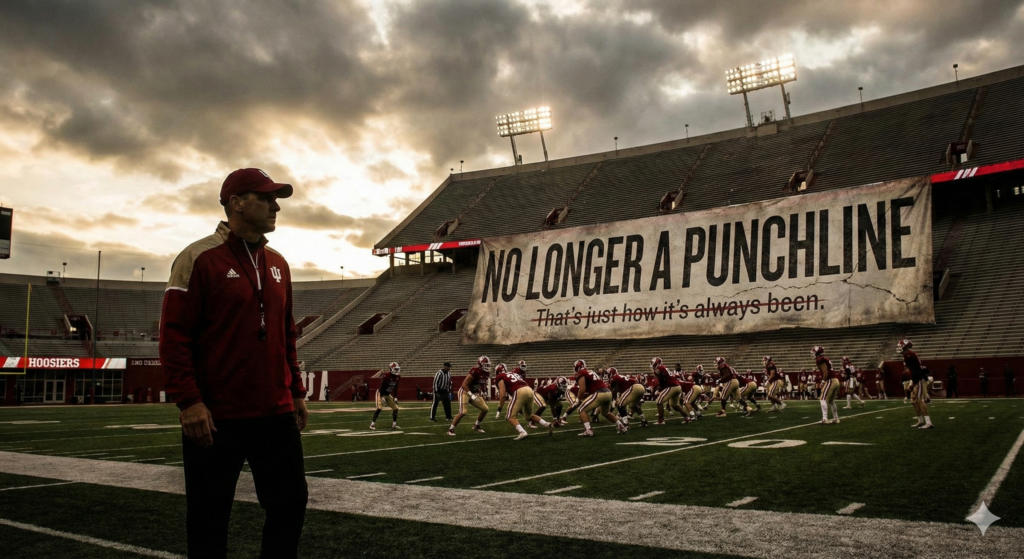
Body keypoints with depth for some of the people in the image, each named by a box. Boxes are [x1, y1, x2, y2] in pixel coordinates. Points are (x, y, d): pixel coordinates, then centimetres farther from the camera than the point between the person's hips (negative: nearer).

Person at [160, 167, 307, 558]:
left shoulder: (278, 263, 12)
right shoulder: (200, 258, -7)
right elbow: (174, 335, -11)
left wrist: (296, 392, 15)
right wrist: (189, 401, -16)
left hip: (276, 414, 6)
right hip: (215, 419, -6)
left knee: (291, 503, 10)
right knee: (209, 516, 7)